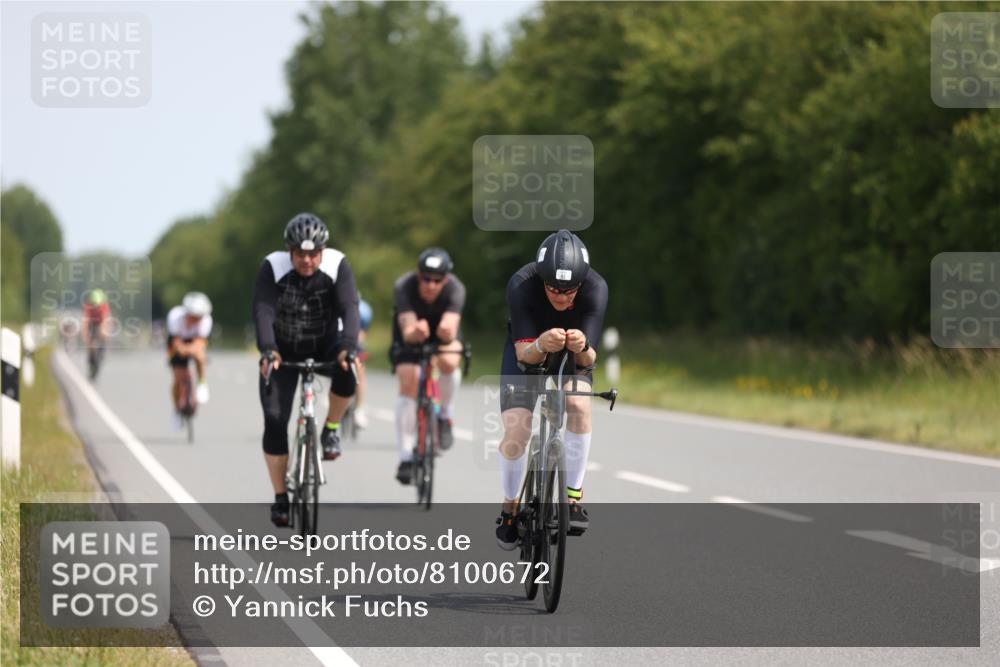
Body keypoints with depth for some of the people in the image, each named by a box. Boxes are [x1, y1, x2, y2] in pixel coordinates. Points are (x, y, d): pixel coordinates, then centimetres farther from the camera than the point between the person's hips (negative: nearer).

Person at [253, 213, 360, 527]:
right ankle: (280, 498, 0)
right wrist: (267, 350, -49)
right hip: (283, 351, 0)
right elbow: (263, 311, -32)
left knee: (347, 370, -34)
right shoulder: (273, 267, -21)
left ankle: (331, 430, -10)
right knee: (275, 420, -11)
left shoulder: (337, 265, -20)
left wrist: (348, 346, -48)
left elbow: (349, 309, -30)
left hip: (324, 347, 0)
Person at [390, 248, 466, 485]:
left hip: (442, 334, 0)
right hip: (411, 333, 0)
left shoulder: (455, 289, -32)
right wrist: (415, 332, -65)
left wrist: (447, 332, -67)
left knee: (448, 362, -32)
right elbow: (407, 332, -42)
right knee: (408, 383, -18)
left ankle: (444, 416, -5)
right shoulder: (404, 287, -33)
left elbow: (450, 329, -44)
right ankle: (405, 456, -11)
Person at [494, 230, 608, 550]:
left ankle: (574, 499, -16)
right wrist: (542, 345, -58)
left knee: (579, 405, -29)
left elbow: (589, 360, -32)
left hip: (573, 356, 1)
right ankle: (509, 509, 9)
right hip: (527, 350, -1)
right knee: (516, 433, -17)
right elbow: (524, 355, -35)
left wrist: (582, 348, -55)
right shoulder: (521, 285, -35)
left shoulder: (596, 289, -32)